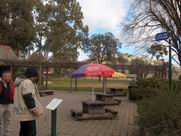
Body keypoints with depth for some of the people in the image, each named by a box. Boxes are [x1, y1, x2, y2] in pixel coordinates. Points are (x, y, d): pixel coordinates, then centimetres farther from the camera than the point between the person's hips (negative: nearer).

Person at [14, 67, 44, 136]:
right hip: (27, 113, -11)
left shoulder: (21, 82, 17)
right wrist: (34, 109, -19)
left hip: (23, 113, 11)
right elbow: (28, 98, -24)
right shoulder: (27, 82, -17)